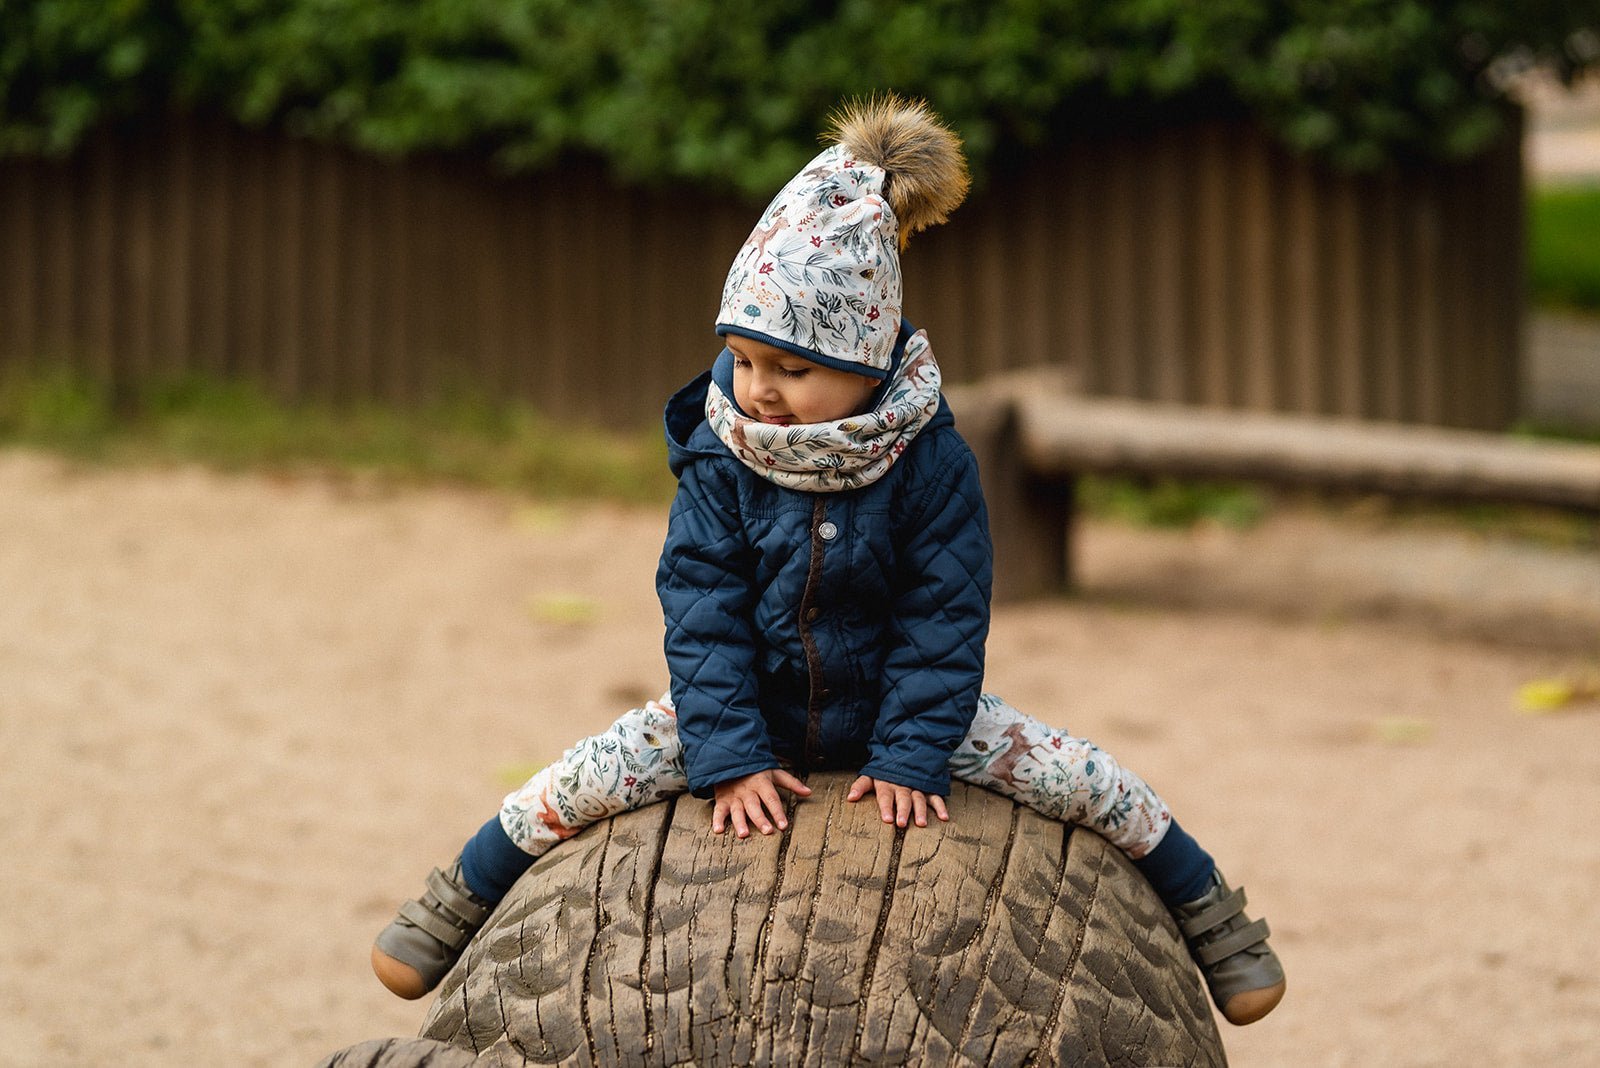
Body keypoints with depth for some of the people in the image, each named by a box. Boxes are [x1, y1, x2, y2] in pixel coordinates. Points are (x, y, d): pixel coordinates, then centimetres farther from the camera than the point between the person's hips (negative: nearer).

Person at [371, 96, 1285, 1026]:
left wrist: (912, 755, -20)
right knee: (584, 779, -14)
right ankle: (465, 893, 11)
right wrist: (729, 756, -20)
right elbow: (702, 612, -14)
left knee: (1084, 778, -10)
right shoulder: (719, 462, -17)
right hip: (753, 706, 1)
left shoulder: (931, 461, -20)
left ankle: (1206, 906, 15)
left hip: (893, 706, -1)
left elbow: (945, 618, -15)